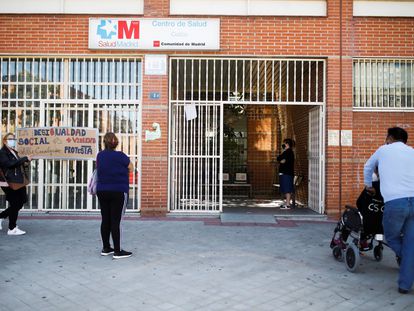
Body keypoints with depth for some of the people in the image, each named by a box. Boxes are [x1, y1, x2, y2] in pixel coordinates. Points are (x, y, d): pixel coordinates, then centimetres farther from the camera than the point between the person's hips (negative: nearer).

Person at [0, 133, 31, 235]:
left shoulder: (14, 152, 19)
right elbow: (10, 163, -22)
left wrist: (24, 163, 7)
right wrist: (25, 158, -19)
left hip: (18, 182, 9)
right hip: (10, 182, -9)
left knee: (19, 203, 11)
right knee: (15, 204, -3)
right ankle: (12, 229, 9)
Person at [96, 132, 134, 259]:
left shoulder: (100, 155, 3)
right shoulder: (120, 156, -13)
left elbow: (98, 169, 13)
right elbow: (131, 167, 1)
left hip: (102, 191, 6)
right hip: (118, 192, -5)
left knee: (105, 220, 11)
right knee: (115, 221, -3)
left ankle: (106, 248, 21)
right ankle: (117, 251, 2)